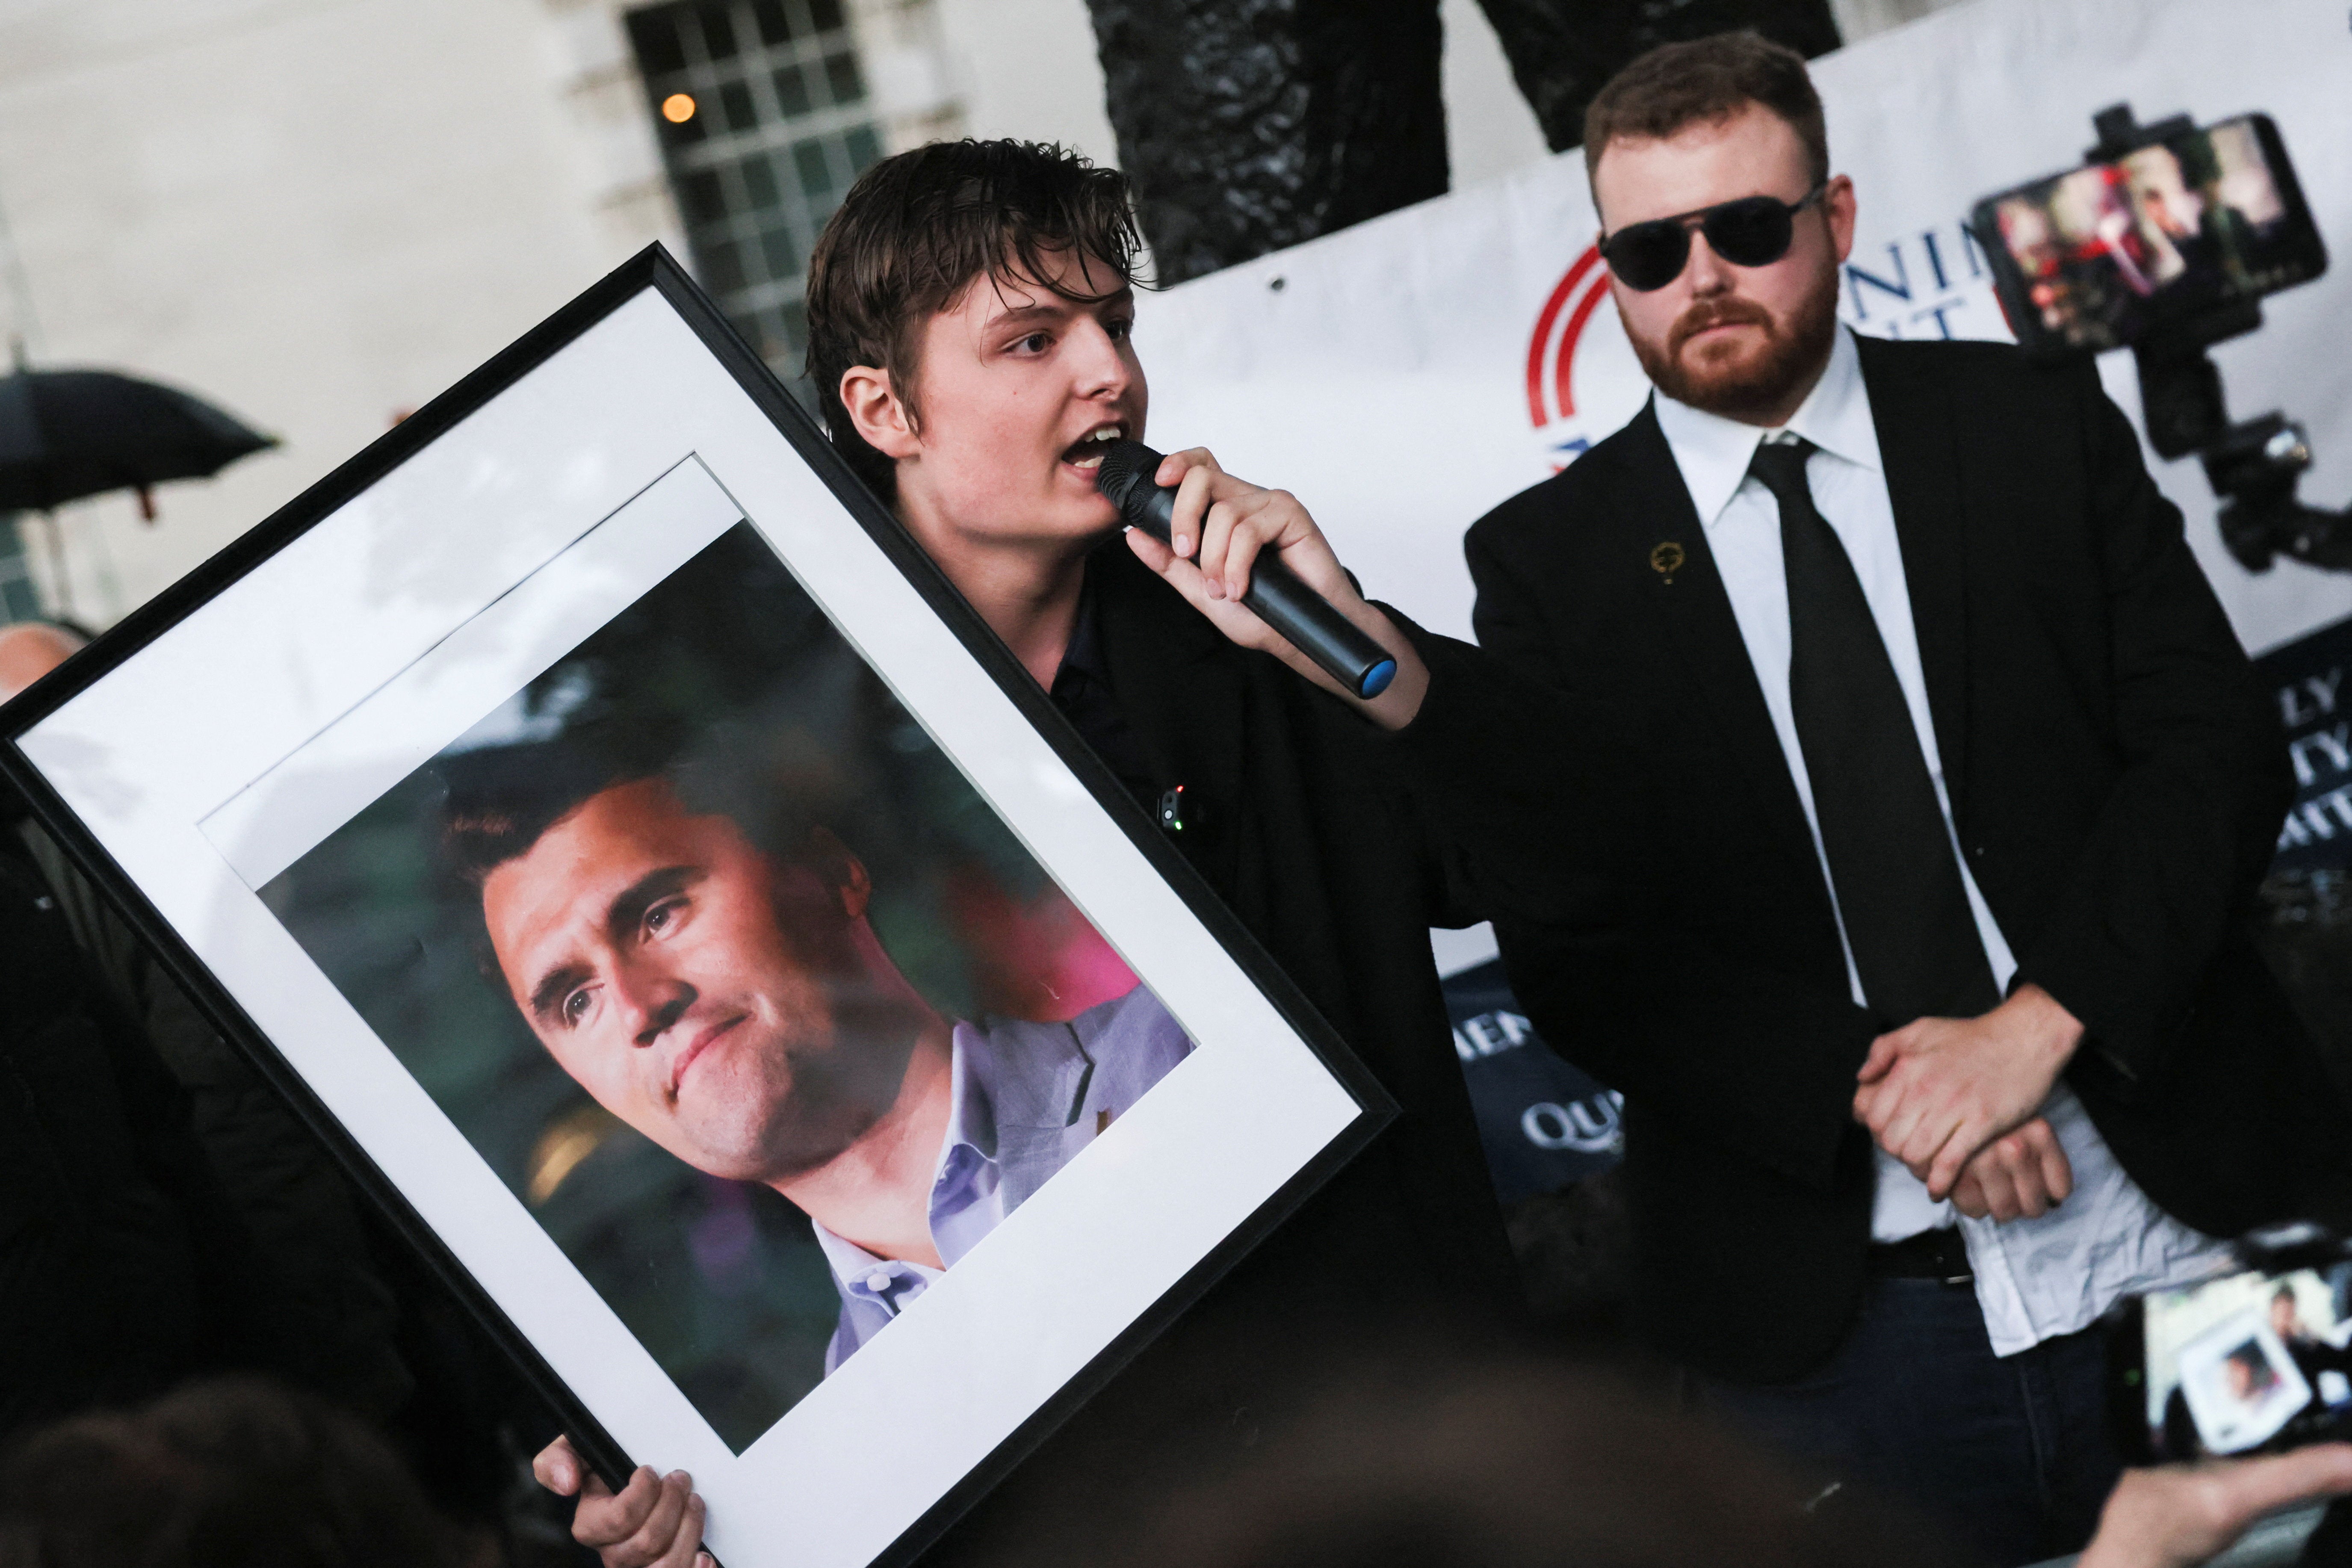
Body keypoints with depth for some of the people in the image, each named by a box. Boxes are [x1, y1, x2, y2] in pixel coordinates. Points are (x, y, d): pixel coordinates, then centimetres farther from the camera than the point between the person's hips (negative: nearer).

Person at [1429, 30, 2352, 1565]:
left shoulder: (2039, 428, 6)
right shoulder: (1547, 564, 3)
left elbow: (2221, 746, -1)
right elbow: (1571, 947, -3)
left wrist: (2038, 1023, -16)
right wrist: (1867, 1088, -17)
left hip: (2184, 1221, 1)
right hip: (1832, 1315, -1)